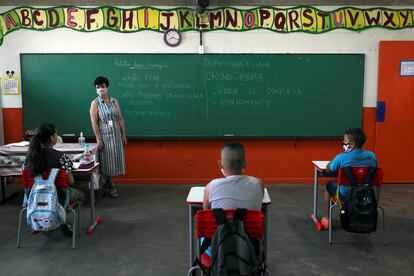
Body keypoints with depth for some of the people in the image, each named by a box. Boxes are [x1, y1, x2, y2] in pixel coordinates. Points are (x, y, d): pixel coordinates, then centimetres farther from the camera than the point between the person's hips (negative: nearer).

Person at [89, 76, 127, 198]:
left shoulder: (114, 101, 7)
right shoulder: (95, 103, -4)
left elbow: (120, 119, 8)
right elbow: (94, 122, -10)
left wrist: (124, 135, 5)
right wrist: (98, 139, -16)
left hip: (116, 135, 4)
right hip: (105, 136, -4)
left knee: (114, 160, 8)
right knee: (106, 161, 1)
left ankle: (109, 185, 22)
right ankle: (109, 186, 15)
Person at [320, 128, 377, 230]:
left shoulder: (342, 157, -22)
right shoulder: (372, 156, -9)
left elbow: (328, 170, -8)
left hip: (346, 194, -4)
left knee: (329, 184, 26)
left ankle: (326, 219, 30)